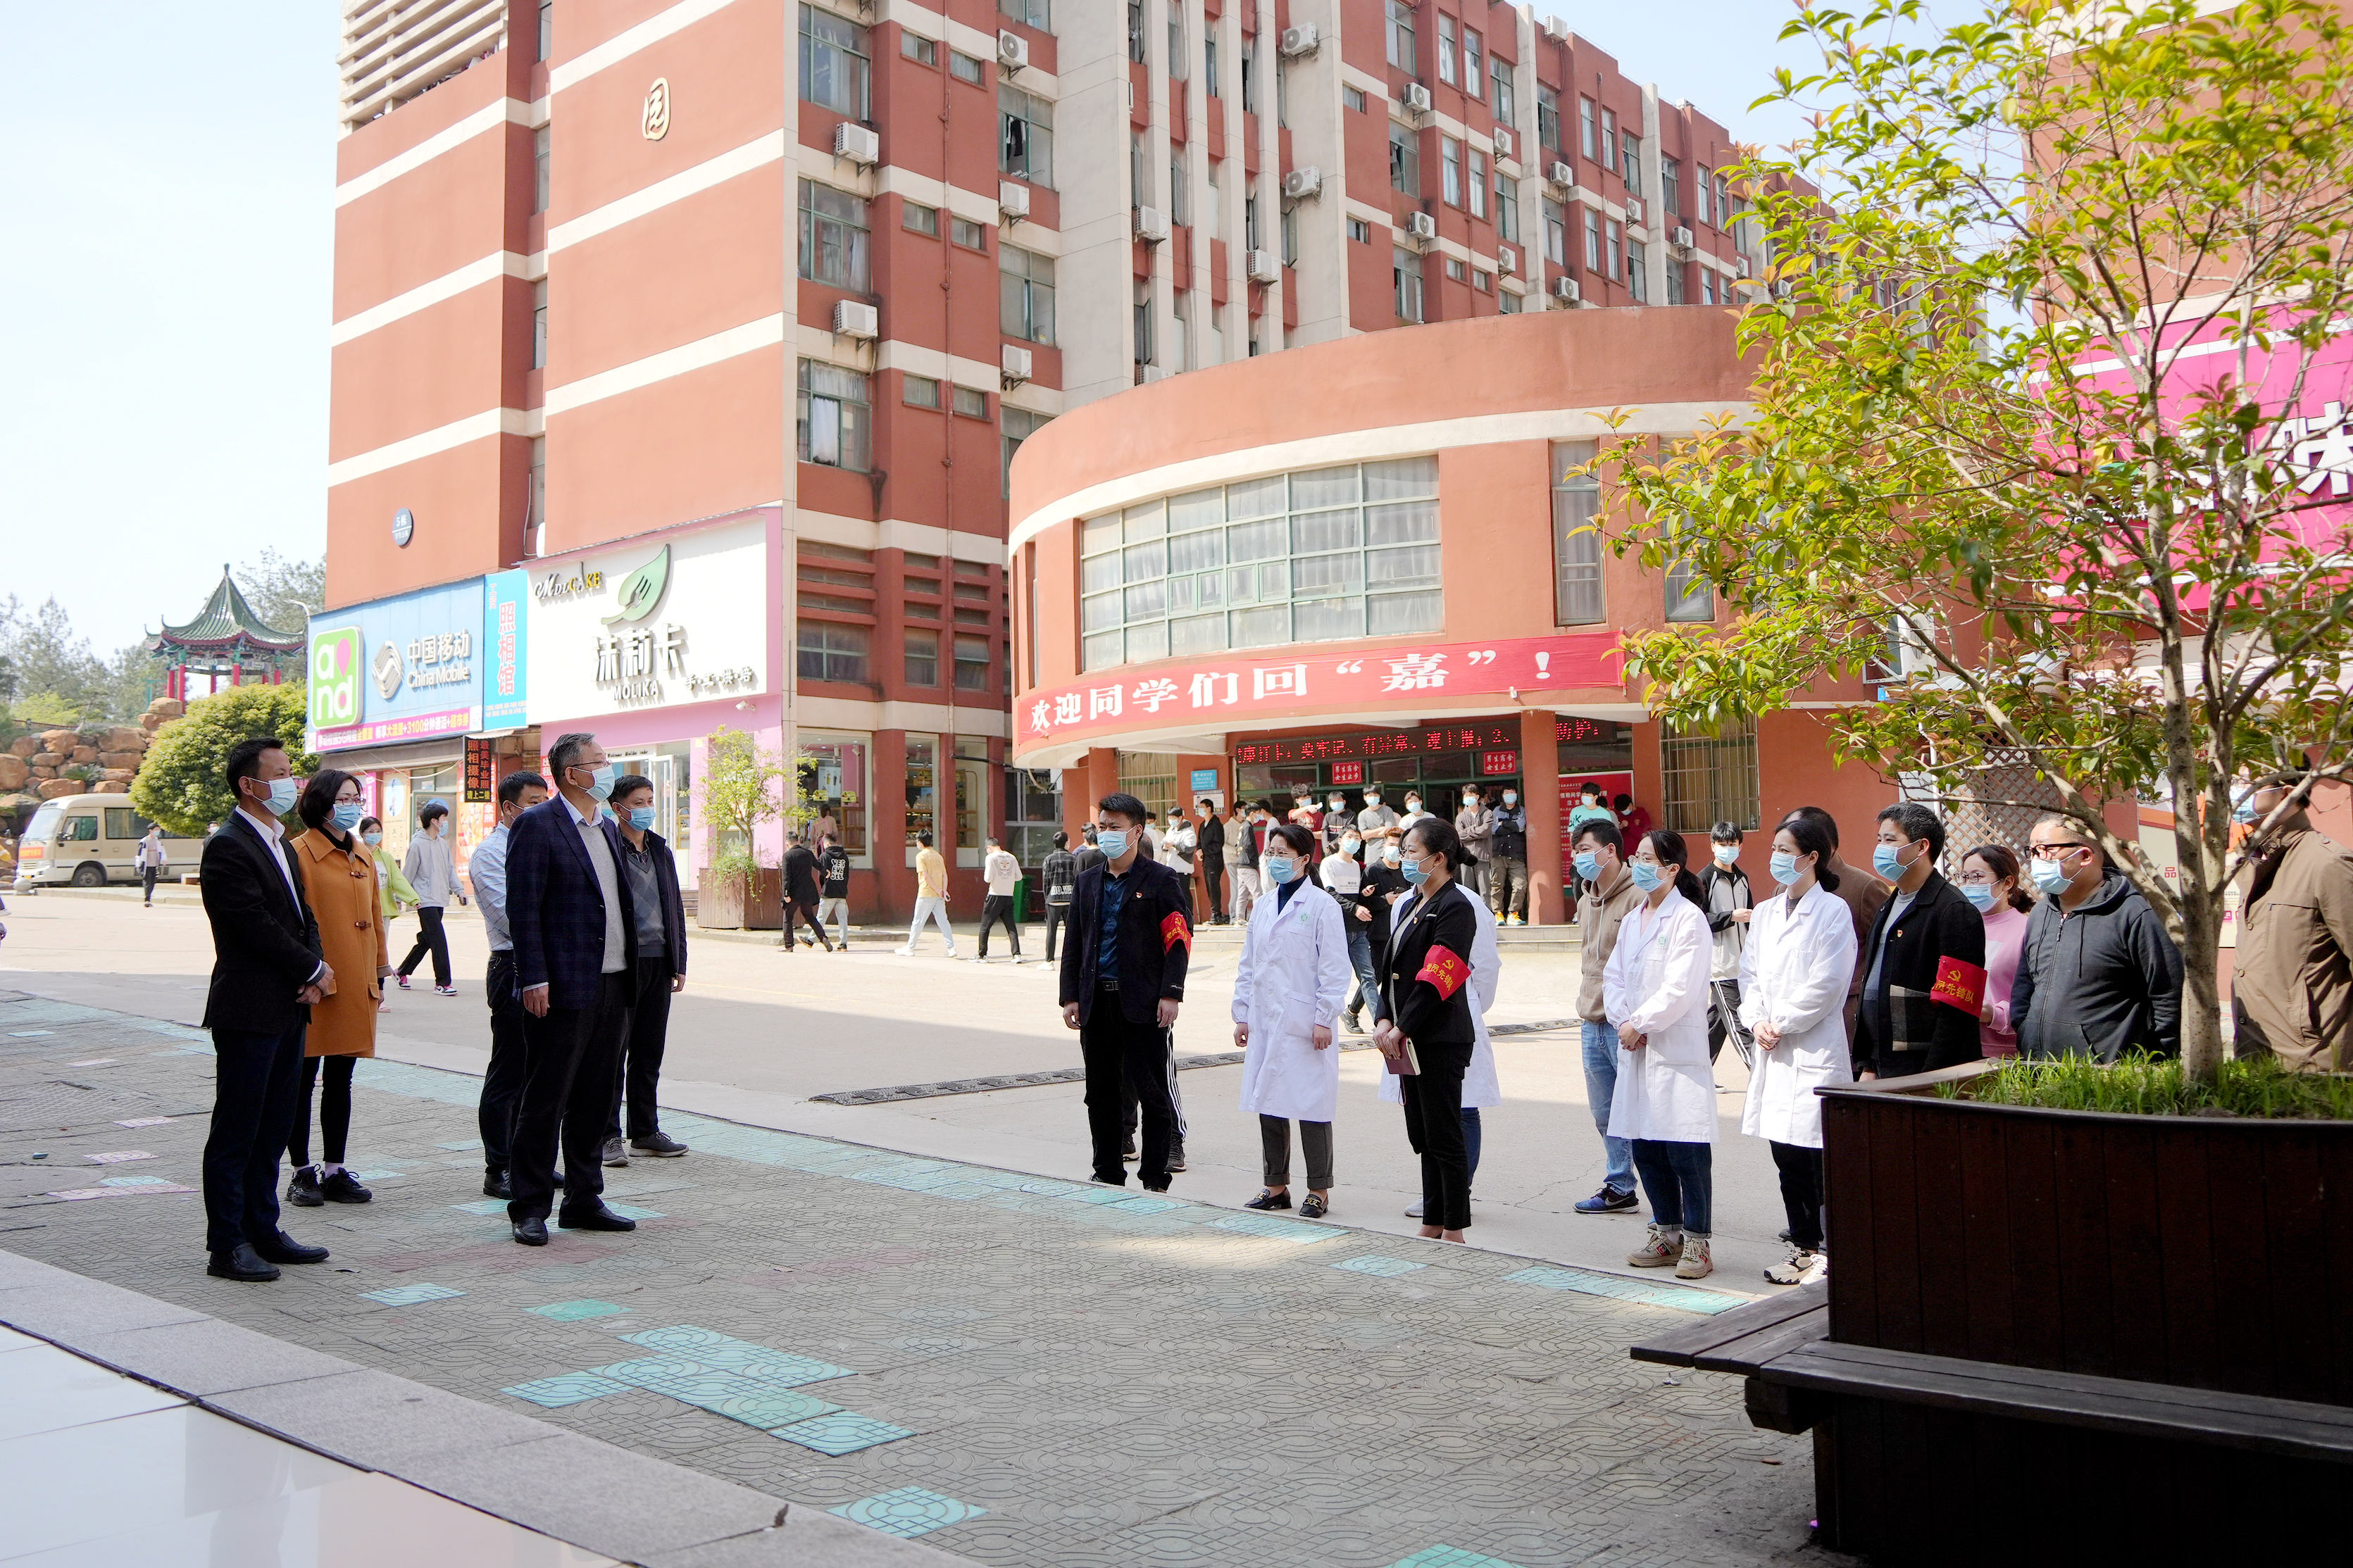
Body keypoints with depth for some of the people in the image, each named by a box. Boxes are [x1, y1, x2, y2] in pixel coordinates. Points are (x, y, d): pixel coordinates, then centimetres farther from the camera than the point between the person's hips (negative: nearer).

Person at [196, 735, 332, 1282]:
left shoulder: (278, 842, 16)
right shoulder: (227, 848, -13)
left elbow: (302, 915, 16)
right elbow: (256, 927, -19)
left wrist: (313, 974, -1)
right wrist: (314, 970, -8)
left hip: (288, 1009, 9)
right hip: (247, 1012, -9)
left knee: (272, 1130, 14)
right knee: (236, 1132, 0)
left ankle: (262, 1231, 23)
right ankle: (227, 1246, 7)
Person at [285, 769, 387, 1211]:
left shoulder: (363, 857, 14)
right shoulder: (300, 853, -8)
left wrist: (380, 970, 16)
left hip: (356, 984, 7)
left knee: (341, 1080, 11)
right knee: (302, 1079, 3)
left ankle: (334, 1171, 17)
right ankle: (302, 1172, 13)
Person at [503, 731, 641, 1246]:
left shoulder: (608, 827, 16)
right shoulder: (536, 825, -8)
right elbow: (523, 908, -13)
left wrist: (629, 974, 14)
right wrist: (534, 979, -18)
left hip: (612, 985, 8)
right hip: (563, 989, -8)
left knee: (595, 1100, 13)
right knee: (545, 1102, 1)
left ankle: (584, 1200, 23)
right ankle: (530, 1207, 11)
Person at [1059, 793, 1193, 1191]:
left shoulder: (1160, 880, -2)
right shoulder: (1088, 881, 14)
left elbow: (1180, 939, -7)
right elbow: (1074, 945, 15)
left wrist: (1170, 994, -14)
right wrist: (1071, 996, 7)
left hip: (1143, 1004, -5)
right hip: (1097, 1002, 5)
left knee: (1152, 1092, 0)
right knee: (1101, 1092, 10)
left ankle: (1155, 1178, 9)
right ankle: (1107, 1173, 22)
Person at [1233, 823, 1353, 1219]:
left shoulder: (1321, 905, -6)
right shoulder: (1263, 906, 13)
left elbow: (1334, 969, -8)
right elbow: (1248, 966, 17)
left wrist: (1324, 1020, -12)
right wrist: (1242, 1015, 12)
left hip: (1305, 1026, -6)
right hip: (1265, 1023, 6)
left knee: (1310, 1105, -1)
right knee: (1268, 1102, 10)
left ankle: (1318, 1191, 10)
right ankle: (1276, 1185, 21)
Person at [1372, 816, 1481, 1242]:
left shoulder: (1455, 907, -12)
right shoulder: (1412, 906, 16)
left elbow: (1435, 979, -18)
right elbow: (1390, 967, 13)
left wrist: (1401, 1029, -17)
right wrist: (1383, 1020, -1)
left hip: (1441, 1042, -9)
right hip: (1408, 1042, 9)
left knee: (1444, 1136, -2)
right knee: (1423, 1137, 14)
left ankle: (1454, 1230, 7)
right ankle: (1432, 1226, 22)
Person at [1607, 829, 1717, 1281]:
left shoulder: (1689, 918, -9)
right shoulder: (1632, 920, 15)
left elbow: (1680, 989, -16)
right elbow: (1613, 976, 12)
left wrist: (1639, 1023, -11)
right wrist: (1623, 1021, -4)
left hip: (1678, 1052, -8)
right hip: (1637, 1051, 8)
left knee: (1685, 1149, -4)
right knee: (1644, 1146, 11)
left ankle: (1696, 1241, 5)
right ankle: (1667, 1232, 23)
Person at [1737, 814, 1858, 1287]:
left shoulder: (1832, 911, -7)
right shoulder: (1765, 912, 15)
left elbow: (1825, 985, -12)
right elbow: (1749, 972, 14)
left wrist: (1780, 1023, -9)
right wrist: (1758, 1021, -1)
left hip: (1815, 1051, -7)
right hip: (1774, 1052, 7)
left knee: (1816, 1155, -4)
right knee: (1786, 1156, 10)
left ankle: (1830, 1253, 6)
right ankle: (1803, 1246, 20)